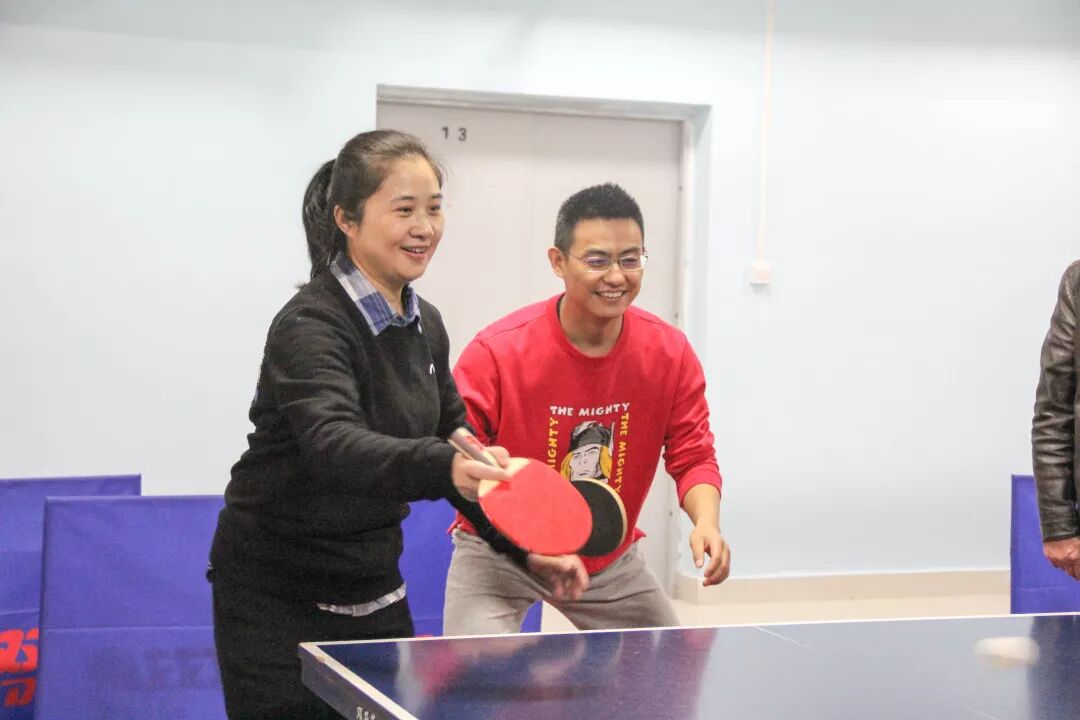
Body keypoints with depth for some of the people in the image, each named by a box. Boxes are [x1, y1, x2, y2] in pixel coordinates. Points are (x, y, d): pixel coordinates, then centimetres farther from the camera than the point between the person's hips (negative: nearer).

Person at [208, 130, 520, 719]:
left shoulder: (426, 325, 4)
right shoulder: (310, 326, -21)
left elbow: (455, 443, 12)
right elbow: (334, 443, -38)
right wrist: (445, 466, -56)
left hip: (372, 583, 7)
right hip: (275, 590, -7)